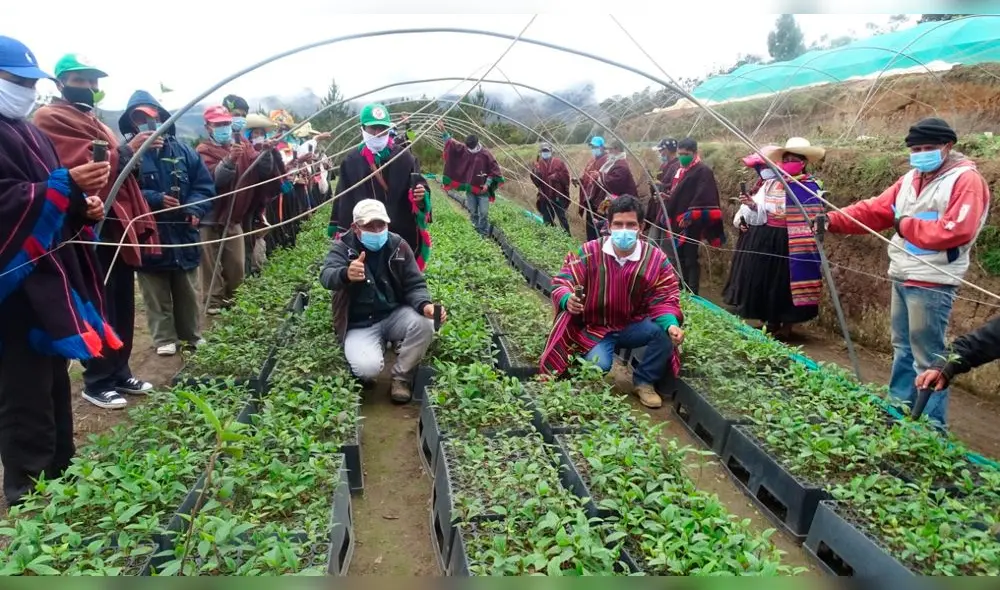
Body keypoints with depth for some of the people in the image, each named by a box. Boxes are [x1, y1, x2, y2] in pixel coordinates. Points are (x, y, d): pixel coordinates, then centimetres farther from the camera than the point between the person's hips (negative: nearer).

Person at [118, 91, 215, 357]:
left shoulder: (183, 150, 3)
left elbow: (205, 184, 3)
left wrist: (195, 209, -13)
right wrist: (155, 199, -23)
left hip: (183, 234, 3)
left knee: (188, 292, 16)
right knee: (157, 296, 9)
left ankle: (192, 334, 31)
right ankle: (165, 339, 23)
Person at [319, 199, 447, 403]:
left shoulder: (398, 246, -2)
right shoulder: (343, 247, -9)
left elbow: (415, 285, -3)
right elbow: (327, 275, -29)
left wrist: (424, 305, -28)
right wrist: (346, 274, -55)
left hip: (394, 315, 3)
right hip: (360, 325, -3)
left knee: (424, 323, -28)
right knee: (368, 367, -30)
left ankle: (402, 377, -4)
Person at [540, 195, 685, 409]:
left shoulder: (657, 260, -11)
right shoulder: (589, 252, -14)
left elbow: (664, 300, -8)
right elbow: (562, 282, -13)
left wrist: (671, 324, -31)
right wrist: (568, 300, -39)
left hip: (633, 325, 2)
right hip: (594, 328, -2)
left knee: (664, 332, -27)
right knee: (599, 366, -30)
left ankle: (644, 382, -1)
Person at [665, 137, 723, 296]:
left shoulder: (703, 171, -10)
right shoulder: (681, 170, 17)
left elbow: (703, 198, -19)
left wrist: (690, 216, -22)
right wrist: (670, 216, 15)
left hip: (691, 223, -9)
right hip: (678, 221, 9)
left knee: (690, 259, -6)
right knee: (680, 257, 14)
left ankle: (692, 293, -1)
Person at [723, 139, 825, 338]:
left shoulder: (812, 187, -4)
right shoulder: (771, 184, 7)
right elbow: (759, 217, 4)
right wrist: (752, 206, -15)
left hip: (792, 244, -4)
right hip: (766, 241, 4)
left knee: (787, 283, 3)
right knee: (764, 280, 9)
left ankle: (786, 326, 18)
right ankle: (770, 322, 26)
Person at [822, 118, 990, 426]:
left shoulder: (967, 181, -9)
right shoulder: (910, 179, 15)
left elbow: (958, 230, -21)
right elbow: (875, 209, 7)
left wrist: (907, 226, -12)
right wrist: (835, 220, -7)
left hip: (932, 284, -8)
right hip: (902, 278, 8)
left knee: (927, 358, -3)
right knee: (903, 350, 17)